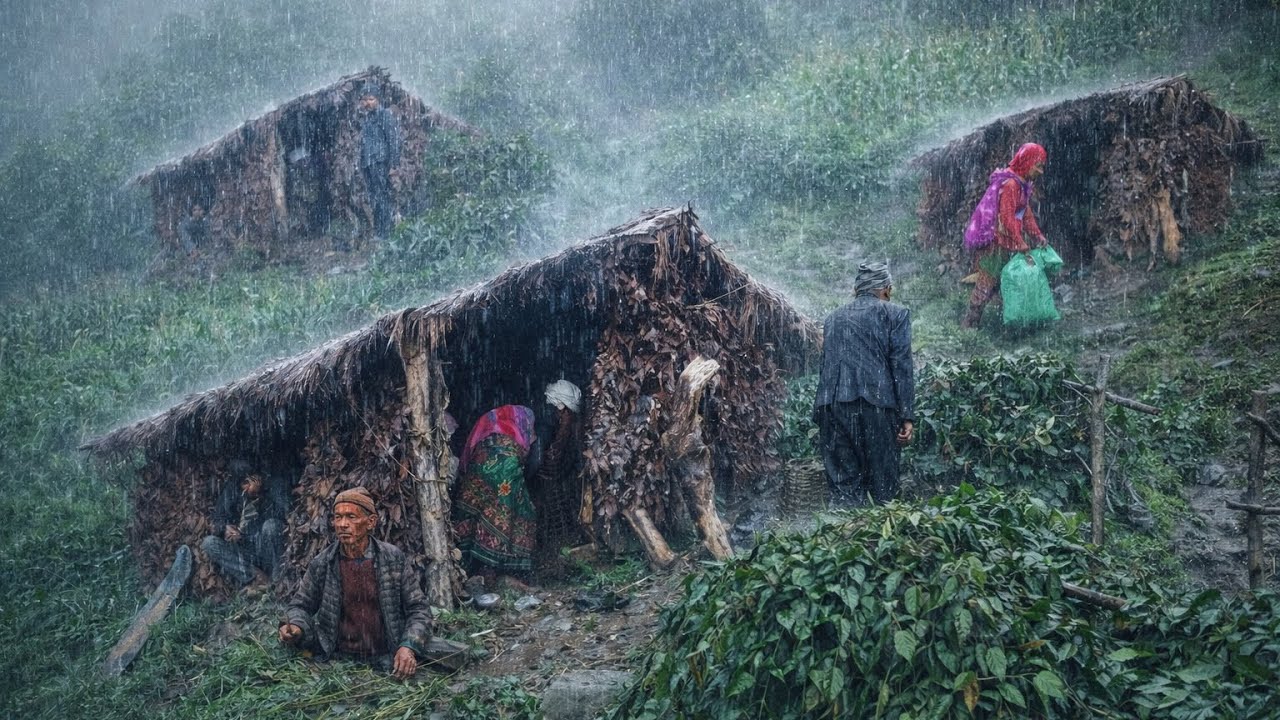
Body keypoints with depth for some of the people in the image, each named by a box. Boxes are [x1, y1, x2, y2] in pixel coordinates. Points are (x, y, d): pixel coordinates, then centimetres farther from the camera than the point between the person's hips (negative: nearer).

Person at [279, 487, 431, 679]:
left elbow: (418, 609, 3)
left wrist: (409, 647, -13)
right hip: (338, 661, 3)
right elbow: (301, 605, 13)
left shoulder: (394, 559, 0)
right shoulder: (321, 564, 2)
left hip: (386, 662, -3)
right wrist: (296, 628, -10)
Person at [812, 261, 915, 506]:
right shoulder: (895, 314, 8)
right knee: (881, 484, 3)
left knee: (843, 484, 3)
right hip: (876, 403, -4)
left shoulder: (833, 318, 22)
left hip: (833, 404, 4)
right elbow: (901, 366, 0)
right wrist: (906, 416, -2)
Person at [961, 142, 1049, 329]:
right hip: (997, 242, -9)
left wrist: (1037, 236, 2)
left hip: (1007, 242, 9)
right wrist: (1022, 247, -24)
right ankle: (969, 323, 7)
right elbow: (1008, 218, -25)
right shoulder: (1010, 184, -21)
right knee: (987, 283, -2)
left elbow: (1026, 213, 14)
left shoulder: (1023, 184, 10)